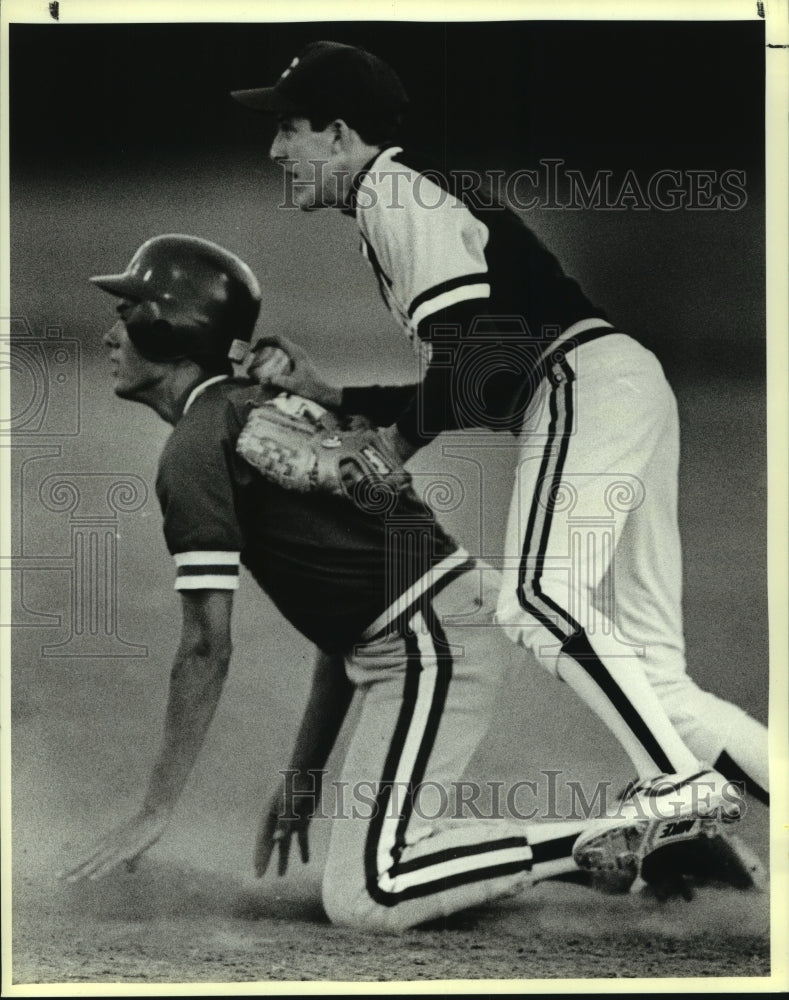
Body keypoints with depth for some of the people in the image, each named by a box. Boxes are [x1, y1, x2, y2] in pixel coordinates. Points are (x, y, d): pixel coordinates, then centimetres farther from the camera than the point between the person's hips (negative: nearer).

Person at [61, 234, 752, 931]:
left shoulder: (199, 443, -7)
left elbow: (207, 648, -11)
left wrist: (156, 811, -6)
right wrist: (305, 776, 25)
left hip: (431, 643, -10)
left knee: (365, 897, -14)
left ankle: (615, 839, -13)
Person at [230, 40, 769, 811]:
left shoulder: (391, 193, -4)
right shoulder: (405, 195, 26)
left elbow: (474, 352, -16)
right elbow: (464, 385, 25)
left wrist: (400, 441, -4)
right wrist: (327, 394, 21)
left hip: (585, 386, -10)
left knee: (535, 600, -25)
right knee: (648, 675, 6)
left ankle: (683, 786, -30)